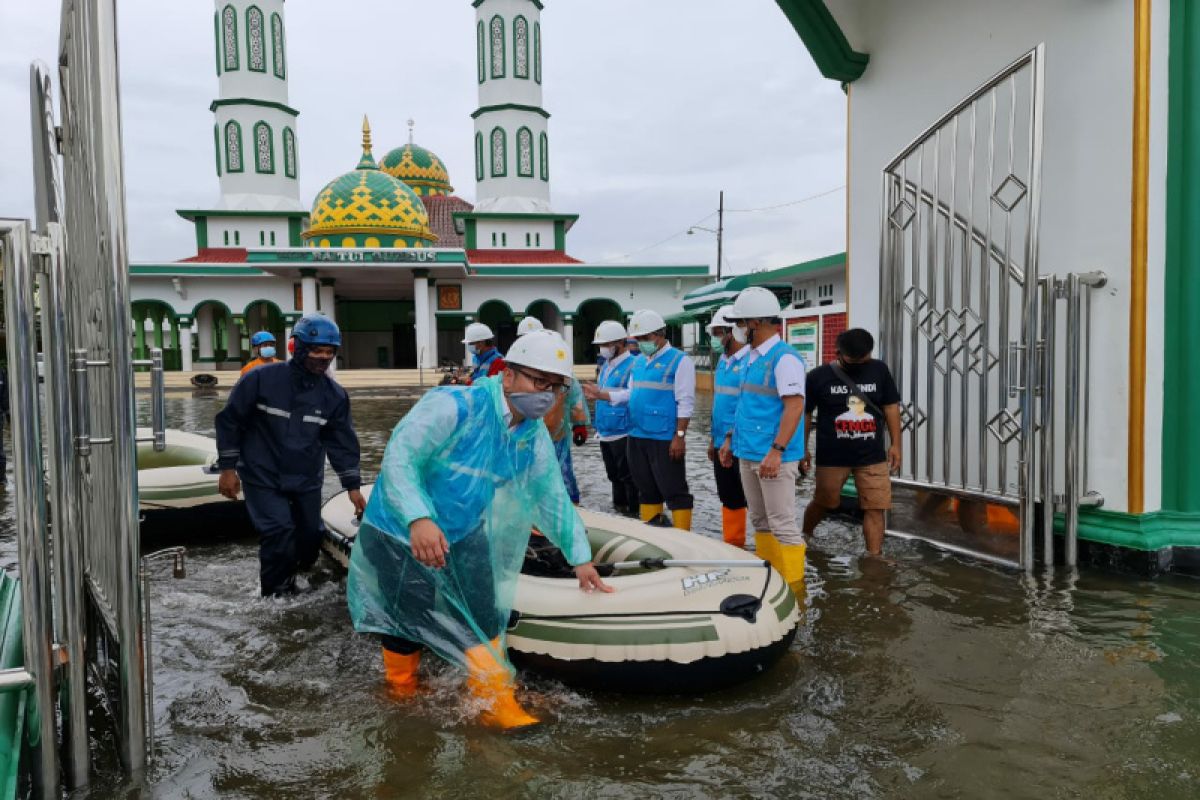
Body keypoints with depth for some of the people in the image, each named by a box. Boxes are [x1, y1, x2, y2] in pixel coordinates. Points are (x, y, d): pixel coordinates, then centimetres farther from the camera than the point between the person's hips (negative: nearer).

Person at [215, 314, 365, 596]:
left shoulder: (334, 395, -4)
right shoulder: (262, 379, -14)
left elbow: (343, 442, 1)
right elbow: (229, 420, -6)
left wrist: (352, 485, -2)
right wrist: (228, 467, -6)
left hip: (307, 480, 4)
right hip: (262, 477, -4)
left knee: (311, 537, 9)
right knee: (280, 533, -16)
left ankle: (291, 583, 36)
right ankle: (275, 597, 5)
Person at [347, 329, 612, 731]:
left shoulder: (535, 437, -3)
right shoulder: (452, 407, -26)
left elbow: (552, 499, 6)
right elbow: (399, 459, -32)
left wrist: (580, 558, 6)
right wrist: (419, 519, -46)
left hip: (465, 537, 6)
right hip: (401, 535, -5)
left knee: (484, 625, 5)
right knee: (407, 626, 8)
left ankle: (497, 704, 22)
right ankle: (402, 696, 35)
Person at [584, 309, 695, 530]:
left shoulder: (679, 361, -7)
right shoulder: (639, 362, 15)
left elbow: (685, 403, -12)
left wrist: (680, 436, -16)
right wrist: (600, 394, 9)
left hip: (664, 439, -8)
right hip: (637, 437, 8)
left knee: (674, 491, -3)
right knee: (647, 489, 16)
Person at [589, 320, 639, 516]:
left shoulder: (632, 365, -13)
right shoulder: (606, 366, 14)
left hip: (623, 433, -9)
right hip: (605, 432, 9)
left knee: (628, 476, -1)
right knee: (614, 475, 18)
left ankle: (634, 514, 9)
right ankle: (619, 508, 29)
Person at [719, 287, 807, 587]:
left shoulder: (784, 358, -14)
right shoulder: (751, 357, 14)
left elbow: (794, 407, -20)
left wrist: (776, 451, -26)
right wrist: (731, 439, 20)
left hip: (773, 457, -9)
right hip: (748, 454, 9)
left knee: (782, 524, -4)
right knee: (759, 521, 16)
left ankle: (793, 587, 5)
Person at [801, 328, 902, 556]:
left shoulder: (879, 370, 1)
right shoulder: (819, 376, -7)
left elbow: (891, 407, 7)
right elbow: (805, 415, 1)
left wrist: (896, 444, 3)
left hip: (873, 456, 2)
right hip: (832, 457, -2)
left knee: (875, 508, -2)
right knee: (823, 503, 13)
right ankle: (804, 535, 38)